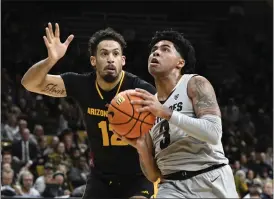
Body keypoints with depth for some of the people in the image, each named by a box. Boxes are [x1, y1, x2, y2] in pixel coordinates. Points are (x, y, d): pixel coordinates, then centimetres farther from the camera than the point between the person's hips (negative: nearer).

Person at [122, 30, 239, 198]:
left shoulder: (195, 84, -1)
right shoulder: (149, 107, 13)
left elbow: (213, 133, -18)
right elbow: (153, 175, 11)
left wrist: (166, 112, -21)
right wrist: (140, 146, -8)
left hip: (211, 182, -4)